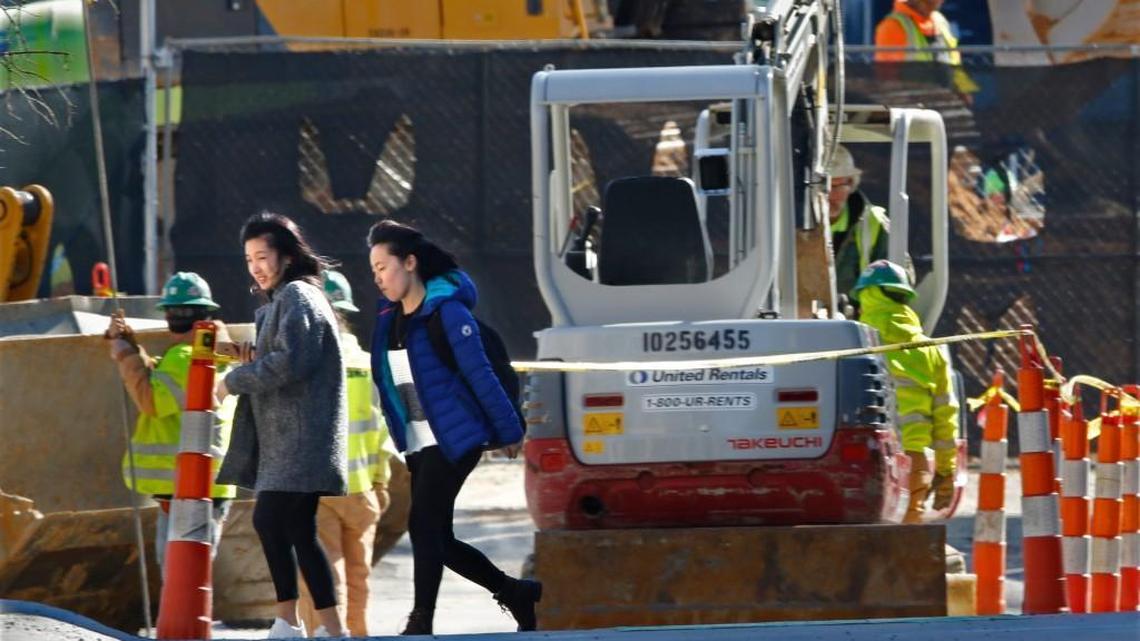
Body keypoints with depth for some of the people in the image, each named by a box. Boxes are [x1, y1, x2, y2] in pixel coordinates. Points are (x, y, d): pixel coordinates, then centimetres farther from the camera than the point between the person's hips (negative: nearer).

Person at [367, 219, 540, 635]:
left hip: (455, 439, -8)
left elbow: (480, 374, -11)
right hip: (419, 444, 8)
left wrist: (507, 431, -9)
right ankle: (517, 593, 23)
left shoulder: (447, 312, -13)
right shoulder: (390, 318, 9)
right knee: (437, 539, 8)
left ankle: (421, 624, -10)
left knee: (424, 526, -14)